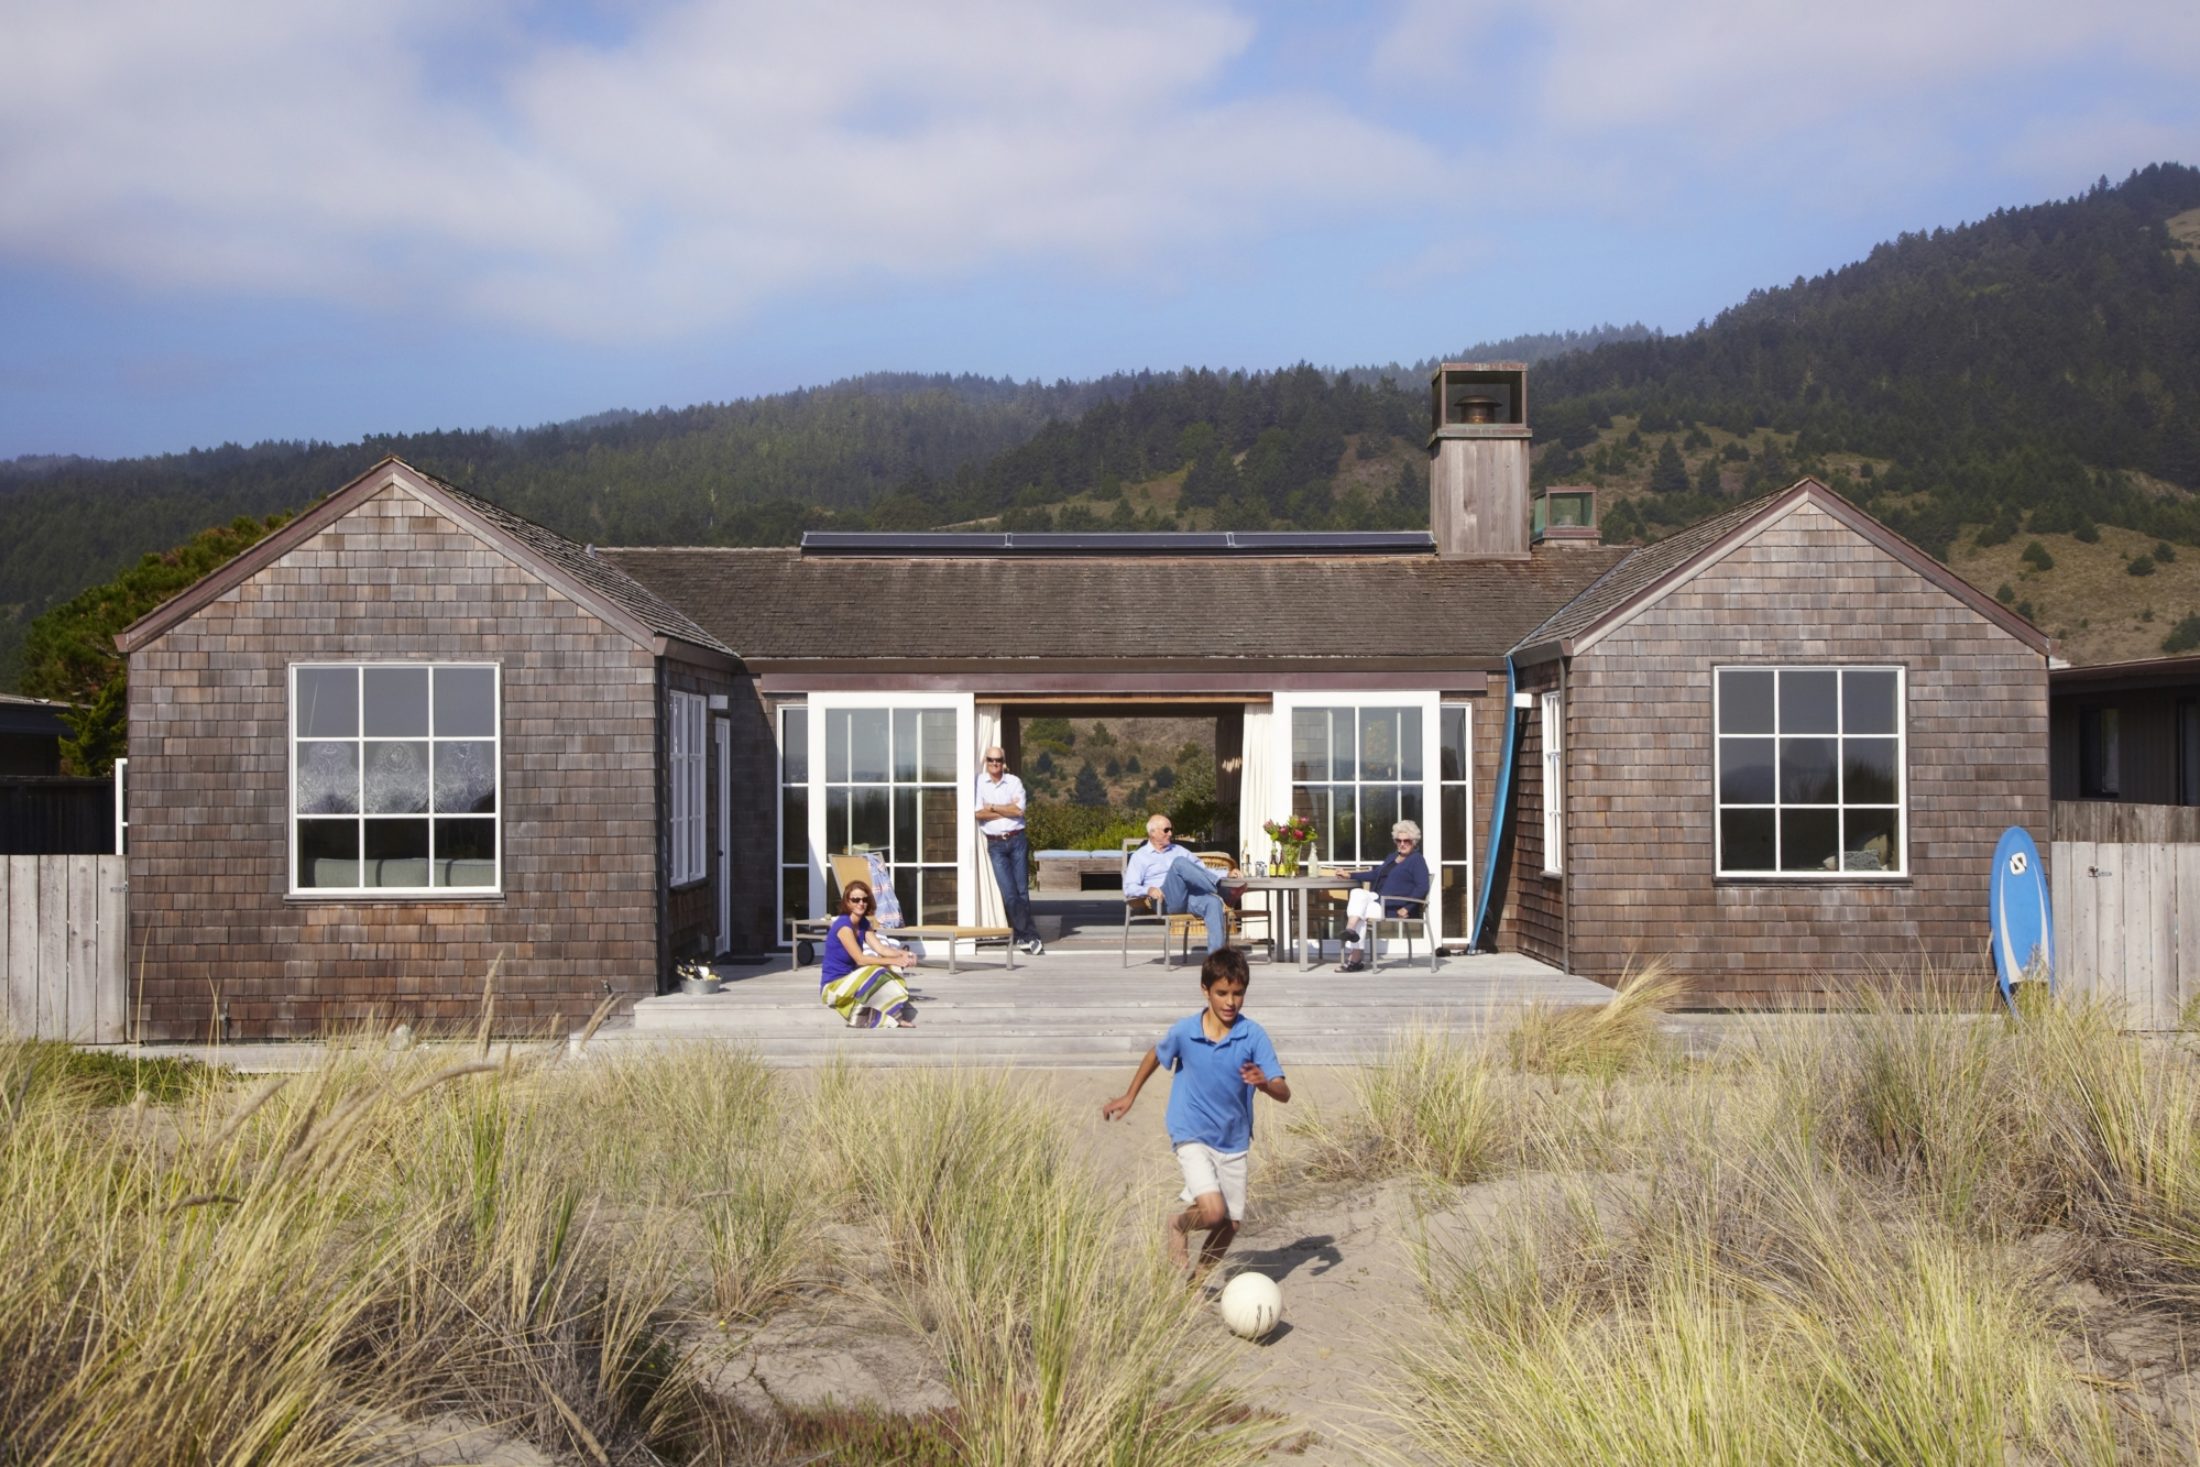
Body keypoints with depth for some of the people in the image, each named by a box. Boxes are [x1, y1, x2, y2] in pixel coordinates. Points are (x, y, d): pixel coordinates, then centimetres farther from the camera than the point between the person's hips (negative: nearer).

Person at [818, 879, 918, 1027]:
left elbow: (879, 949, -5)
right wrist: (894, 961, -28)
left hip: (848, 981, 8)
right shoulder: (843, 925, -20)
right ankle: (898, 1017, -17)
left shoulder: (864, 923, 6)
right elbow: (860, 959, -25)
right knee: (875, 973, -29)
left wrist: (902, 954, -24)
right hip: (832, 987, -8)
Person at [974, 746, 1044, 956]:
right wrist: (1007, 809, -5)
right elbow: (978, 813, -8)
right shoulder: (978, 783, 3)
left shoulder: (1014, 782, 5)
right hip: (995, 844, -1)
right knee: (1009, 893, -7)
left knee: (1022, 891, 2)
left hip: (1017, 840, 1)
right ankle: (1030, 936, 1)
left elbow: (1019, 810, -7)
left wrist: (993, 807, -6)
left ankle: (1022, 936, 11)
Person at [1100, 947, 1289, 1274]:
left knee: (1230, 1224, 9)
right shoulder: (1183, 1032, -12)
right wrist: (1130, 1096, 18)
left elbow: (1284, 1093, -16)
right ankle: (1178, 1226, 13)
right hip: (1192, 1137, -2)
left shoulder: (1254, 1036, -14)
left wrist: (1264, 1083, -39)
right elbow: (1156, 1055, 10)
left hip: (1233, 1142, 2)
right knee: (1213, 1211, -22)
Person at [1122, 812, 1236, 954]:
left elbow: (1200, 867, 27)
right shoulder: (1140, 856, 13)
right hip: (1165, 901, -5)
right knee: (1179, 862, -30)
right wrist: (1148, 890, -18)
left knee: (1213, 902, -31)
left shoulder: (1178, 850, 29)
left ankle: (1216, 954, -37)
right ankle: (1220, 890, -27)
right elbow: (1129, 888, 3)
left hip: (1189, 896, 5)